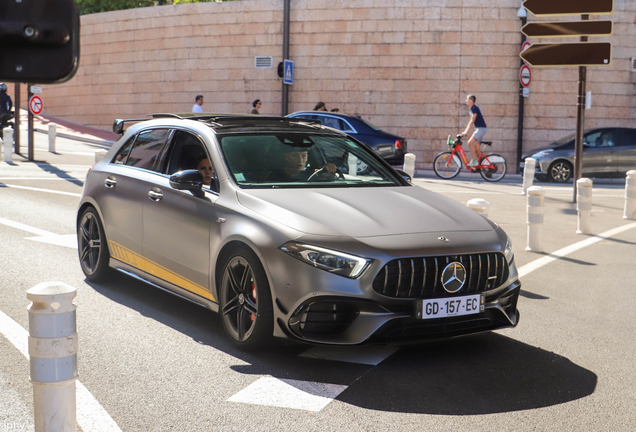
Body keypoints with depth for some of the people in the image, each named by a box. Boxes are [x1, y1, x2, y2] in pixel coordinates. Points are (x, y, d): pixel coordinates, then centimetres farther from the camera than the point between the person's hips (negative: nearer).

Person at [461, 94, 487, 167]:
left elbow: (472, 121, -21)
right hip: (478, 129, 10)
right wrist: (464, 131, 15)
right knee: (476, 148, 8)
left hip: (481, 128, -10)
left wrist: (466, 132, -24)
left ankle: (474, 161, -17)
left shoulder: (475, 108, -14)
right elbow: (470, 121, 20)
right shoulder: (472, 109, 15)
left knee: (470, 142, -19)